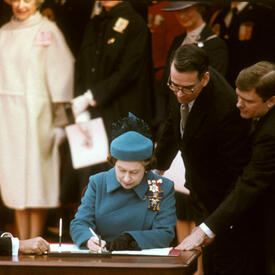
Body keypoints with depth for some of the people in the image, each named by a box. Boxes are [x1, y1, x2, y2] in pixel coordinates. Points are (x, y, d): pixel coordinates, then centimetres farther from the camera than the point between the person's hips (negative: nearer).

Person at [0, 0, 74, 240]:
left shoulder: (48, 31, -2)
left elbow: (60, 70, -5)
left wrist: (60, 115, -10)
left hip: (35, 111, -4)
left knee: (35, 170, -3)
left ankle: (35, 239, 1)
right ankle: (22, 240, 9)